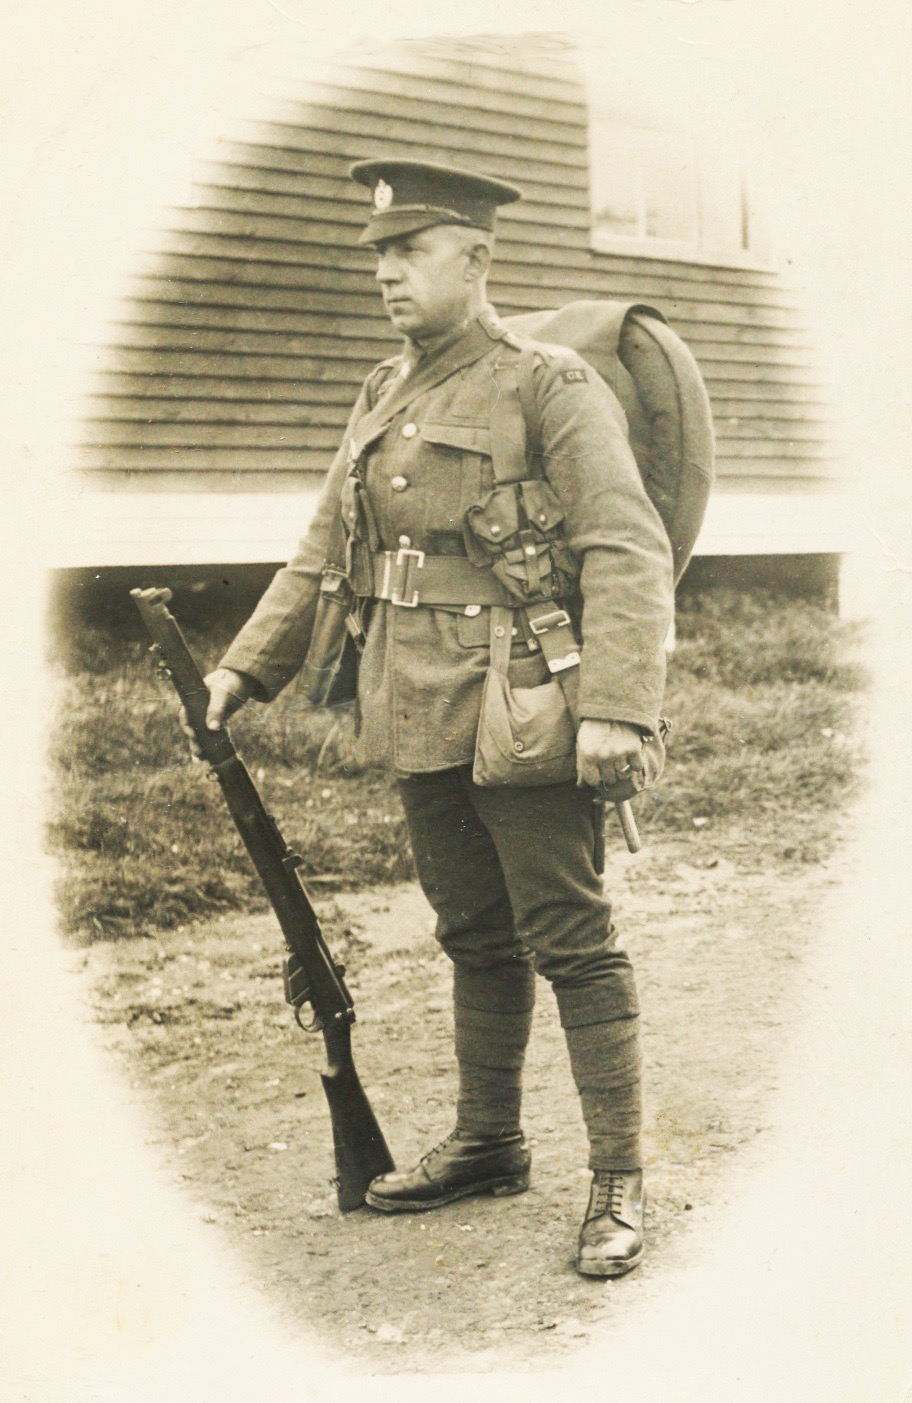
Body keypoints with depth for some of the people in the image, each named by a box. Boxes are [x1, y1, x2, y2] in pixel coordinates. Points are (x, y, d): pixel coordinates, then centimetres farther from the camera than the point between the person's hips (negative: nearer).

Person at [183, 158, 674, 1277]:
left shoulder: (553, 388, -8)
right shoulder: (383, 398, 14)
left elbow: (628, 554, -16)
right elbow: (324, 554, 20)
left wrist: (615, 707, -25)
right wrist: (247, 667, 14)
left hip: (519, 712, -7)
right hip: (419, 720, 7)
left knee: (570, 940, -2)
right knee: (475, 937, 17)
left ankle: (618, 1184, 6)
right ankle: (487, 1144, 30)